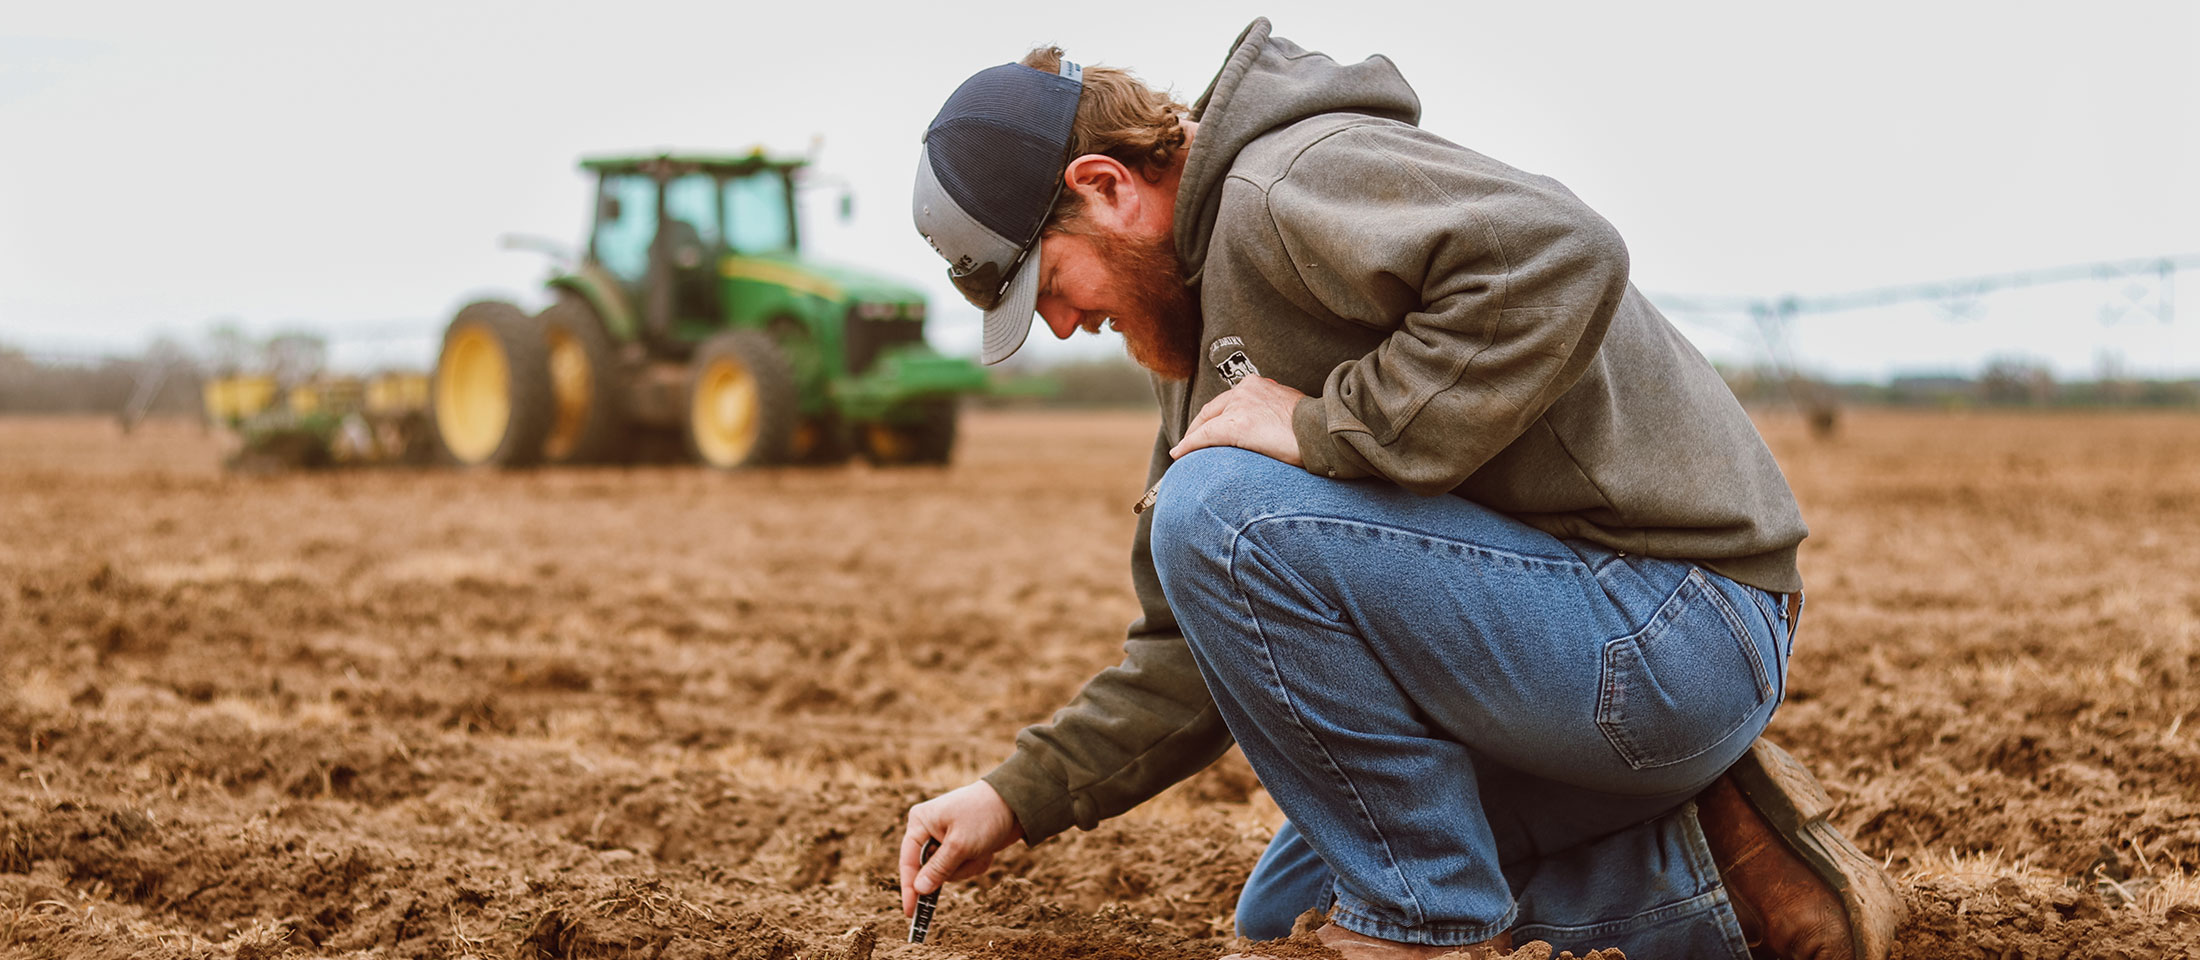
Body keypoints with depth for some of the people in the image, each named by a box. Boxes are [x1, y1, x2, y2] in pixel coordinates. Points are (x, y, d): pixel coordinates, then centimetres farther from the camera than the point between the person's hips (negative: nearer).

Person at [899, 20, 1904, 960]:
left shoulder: (1288, 185, -16)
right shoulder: (1207, 319, 16)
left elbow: (1563, 261, -35)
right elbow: (1206, 638, 19)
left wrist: (1329, 430, -26)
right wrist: (1021, 795, 11)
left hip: (1673, 634, -11)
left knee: (1225, 514, -23)